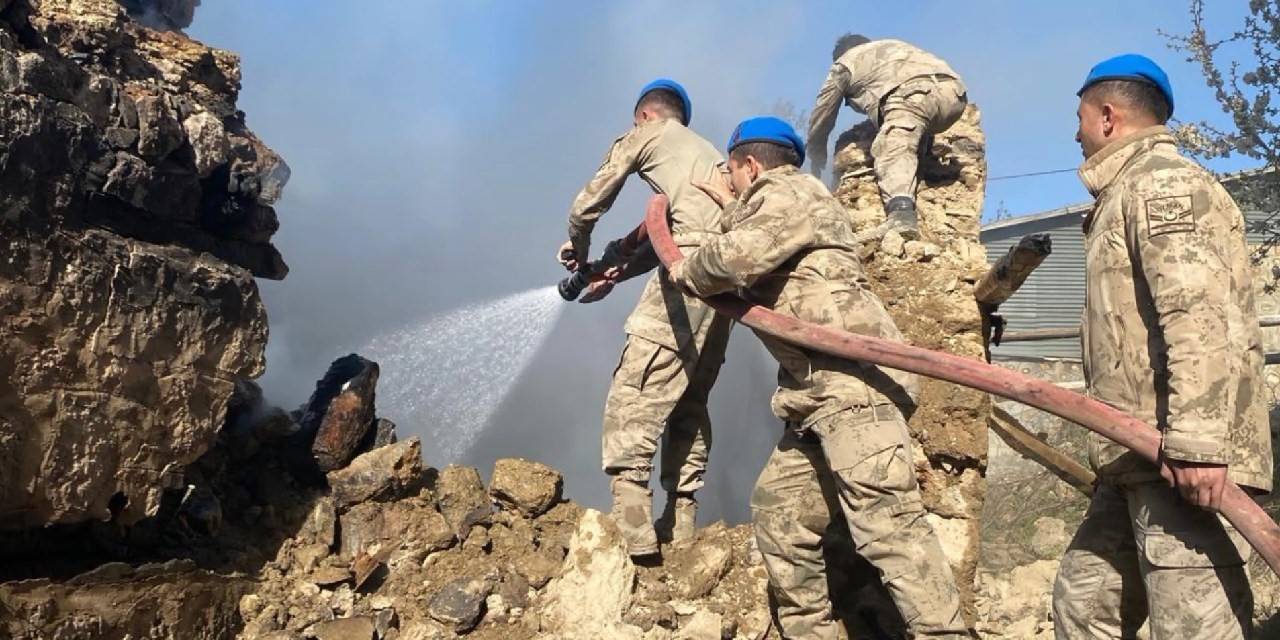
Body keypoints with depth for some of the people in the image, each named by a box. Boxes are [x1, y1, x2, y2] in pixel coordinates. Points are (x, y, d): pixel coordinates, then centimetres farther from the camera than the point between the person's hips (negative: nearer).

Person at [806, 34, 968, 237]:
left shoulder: (844, 62, 30)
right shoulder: (895, 46, 45)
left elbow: (821, 116, 32)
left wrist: (816, 160, 45)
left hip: (913, 93, -6)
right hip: (953, 90, 6)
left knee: (894, 149, -20)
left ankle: (901, 213, -46)